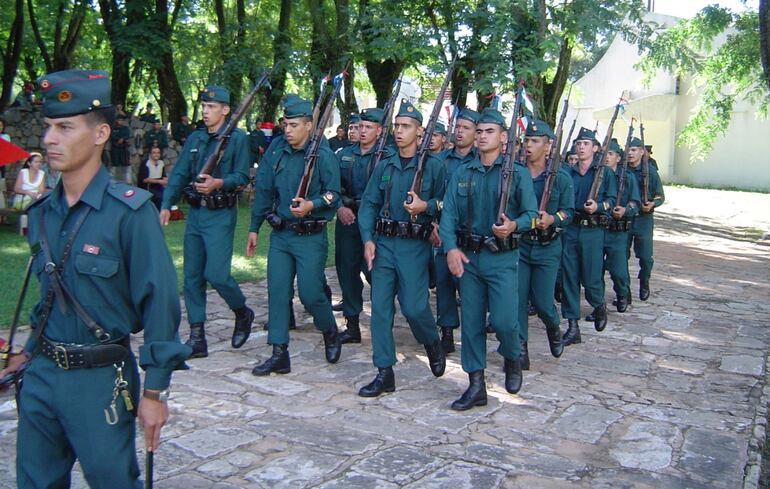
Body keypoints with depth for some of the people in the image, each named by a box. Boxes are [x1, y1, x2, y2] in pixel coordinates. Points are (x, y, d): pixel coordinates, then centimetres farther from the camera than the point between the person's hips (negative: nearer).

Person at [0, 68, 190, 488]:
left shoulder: (130, 211, -16)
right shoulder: (41, 213, 4)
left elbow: (158, 302, -15)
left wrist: (154, 391, -14)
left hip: (99, 380, -6)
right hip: (40, 375, 6)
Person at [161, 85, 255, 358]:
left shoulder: (237, 138, -4)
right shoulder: (194, 139, 12)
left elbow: (242, 177, -10)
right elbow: (179, 174, 8)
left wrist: (218, 183, -27)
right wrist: (166, 205, -3)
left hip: (221, 215, -6)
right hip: (195, 213, 6)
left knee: (216, 274, -12)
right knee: (192, 276, 6)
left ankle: (243, 313, 17)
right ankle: (197, 339, 13)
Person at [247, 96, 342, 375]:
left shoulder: (323, 155, -9)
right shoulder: (276, 153, 5)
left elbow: (333, 194, -9)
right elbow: (263, 191, 11)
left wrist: (311, 205, -27)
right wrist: (254, 228, 12)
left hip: (311, 237, -5)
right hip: (280, 234, 5)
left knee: (311, 294, -4)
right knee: (277, 292, 3)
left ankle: (331, 333, 27)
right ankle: (279, 354, 10)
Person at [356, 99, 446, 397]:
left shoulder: (433, 166, -1)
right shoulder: (384, 166, 10)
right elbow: (368, 204, 8)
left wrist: (426, 207, -17)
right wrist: (368, 239, -4)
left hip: (414, 246, -4)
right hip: (383, 242, 4)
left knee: (413, 306, -9)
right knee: (380, 307, 1)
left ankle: (432, 343, 27)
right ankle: (385, 374, 9)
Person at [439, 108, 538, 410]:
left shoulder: (518, 174, 1)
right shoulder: (462, 174, 8)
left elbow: (531, 213, -2)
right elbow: (449, 214, 1)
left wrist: (514, 225, -24)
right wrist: (451, 248, -14)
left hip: (502, 258, -3)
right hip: (468, 257, 3)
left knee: (503, 320, -9)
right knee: (471, 322, 6)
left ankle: (512, 360, 25)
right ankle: (476, 385, 15)